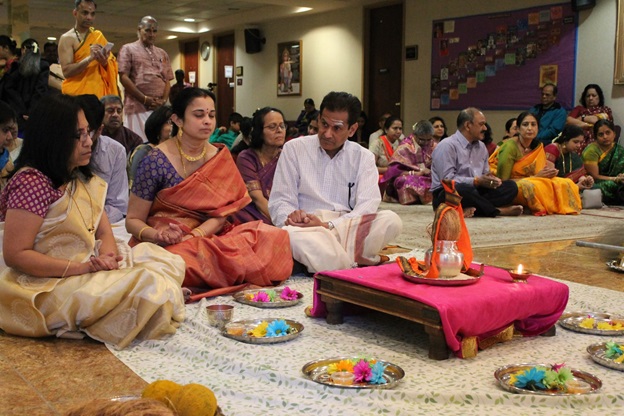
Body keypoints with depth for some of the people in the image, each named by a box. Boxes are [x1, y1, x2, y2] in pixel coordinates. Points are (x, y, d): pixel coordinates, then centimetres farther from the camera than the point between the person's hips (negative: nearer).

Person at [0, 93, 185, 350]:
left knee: (170, 261, -1)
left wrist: (107, 254, -15)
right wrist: (81, 268, -25)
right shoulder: (31, 182, -17)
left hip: (90, 266, 9)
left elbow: (105, 232, 10)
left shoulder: (81, 179, 13)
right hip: (47, 285, -9)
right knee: (144, 283, -26)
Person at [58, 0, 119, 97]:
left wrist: (105, 62, -9)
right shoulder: (67, 38, -2)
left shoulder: (99, 36, 13)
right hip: (76, 93, -4)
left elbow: (112, 66, 14)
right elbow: (66, 71, -11)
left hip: (99, 92, 4)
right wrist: (90, 58, -20)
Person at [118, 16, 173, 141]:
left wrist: (164, 100, -3)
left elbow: (167, 80, 17)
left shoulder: (162, 54, 20)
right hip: (137, 106, -4)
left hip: (160, 107, 4)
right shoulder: (128, 49, 6)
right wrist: (145, 99, -10)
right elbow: (123, 77, -3)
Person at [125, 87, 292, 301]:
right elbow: (133, 221, -3)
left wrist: (194, 234, -21)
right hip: (167, 244, -4)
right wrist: (156, 235, -25)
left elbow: (221, 214, -2)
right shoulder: (156, 161, -8)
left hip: (208, 236, 5)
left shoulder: (221, 158, 5)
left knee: (273, 235, -19)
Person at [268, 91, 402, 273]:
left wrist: (328, 225, -19)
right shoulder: (294, 149, 9)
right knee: (292, 233, -38)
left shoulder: (363, 157, 11)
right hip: (308, 229, -2)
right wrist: (291, 217, -21)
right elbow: (280, 201, 4)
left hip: (348, 230, 2)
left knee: (391, 220, -27)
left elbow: (367, 206, -4)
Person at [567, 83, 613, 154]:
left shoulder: (605, 110, 22)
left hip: (595, 140, -1)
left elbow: (597, 120, 2)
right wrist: (586, 124, -4)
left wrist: (581, 118, 12)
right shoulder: (579, 108, 26)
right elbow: (568, 120, 7)